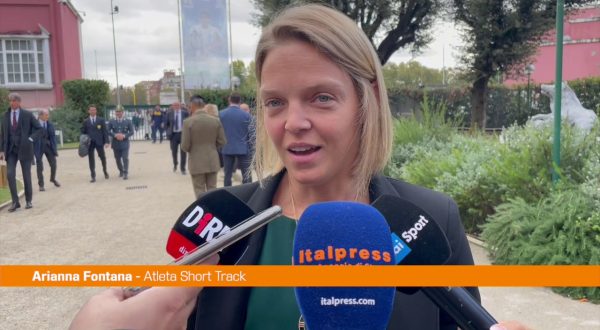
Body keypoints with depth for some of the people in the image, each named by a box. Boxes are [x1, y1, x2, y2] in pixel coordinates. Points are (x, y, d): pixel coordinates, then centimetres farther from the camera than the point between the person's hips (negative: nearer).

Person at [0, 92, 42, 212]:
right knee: (10, 174, -9)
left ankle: (28, 201, 16)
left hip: (24, 149, -2)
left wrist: (30, 139, -11)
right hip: (10, 149, 2)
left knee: (26, 175, 4)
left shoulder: (27, 115, -2)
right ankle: (15, 202, -2)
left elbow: (39, 129, 1)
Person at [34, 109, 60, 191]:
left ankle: (53, 179, 32)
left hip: (48, 145, 4)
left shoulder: (50, 125, 5)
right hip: (39, 147, -4)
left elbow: (53, 136, 6)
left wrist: (55, 149, 1)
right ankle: (41, 184, 11)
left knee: (53, 164, 6)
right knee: (39, 166, -1)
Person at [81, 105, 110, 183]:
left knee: (102, 157, 3)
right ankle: (93, 177, 5)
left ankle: (105, 171, 28)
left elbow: (105, 131, 2)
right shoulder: (85, 121, 9)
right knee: (91, 159, 1)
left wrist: (106, 141, -7)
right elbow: (83, 132, 11)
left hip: (99, 142, -1)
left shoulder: (101, 120, 5)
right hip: (89, 143, 1)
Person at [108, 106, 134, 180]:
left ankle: (125, 173, -3)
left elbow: (131, 132, 0)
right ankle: (121, 171, 31)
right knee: (117, 159, 11)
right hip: (115, 143, 2)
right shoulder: (111, 122, 5)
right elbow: (108, 131, 2)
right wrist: (115, 135, -15)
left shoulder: (128, 121, 2)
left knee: (125, 158, -10)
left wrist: (124, 136, -15)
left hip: (125, 143, -2)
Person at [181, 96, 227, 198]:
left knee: (200, 191, 6)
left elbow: (185, 146, -11)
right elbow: (222, 141, 1)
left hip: (197, 162, -3)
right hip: (213, 161, 3)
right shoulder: (216, 120, -1)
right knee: (212, 189, 12)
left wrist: (192, 150, 10)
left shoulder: (188, 122, -12)